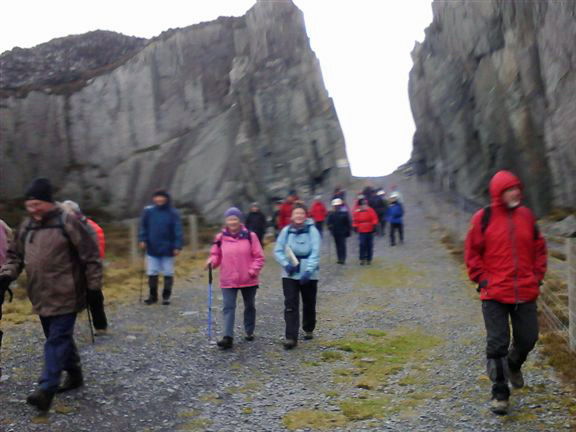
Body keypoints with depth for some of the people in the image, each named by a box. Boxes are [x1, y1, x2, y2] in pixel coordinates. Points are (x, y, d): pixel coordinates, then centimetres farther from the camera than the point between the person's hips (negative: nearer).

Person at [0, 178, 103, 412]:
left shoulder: (67, 223, -12)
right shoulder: (26, 226, 8)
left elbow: (90, 256, -10)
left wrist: (94, 287, -9)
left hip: (65, 296, -7)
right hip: (42, 296, 7)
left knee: (57, 340, -8)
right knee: (60, 338, 17)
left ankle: (47, 389, -10)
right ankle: (74, 374, 33)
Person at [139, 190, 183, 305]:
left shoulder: (173, 213, -7)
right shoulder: (148, 211, -2)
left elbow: (178, 230, -7)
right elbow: (143, 226, 8)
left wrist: (177, 246, -11)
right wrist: (143, 240, -1)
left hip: (167, 249, -2)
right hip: (152, 248, 2)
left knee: (168, 273, 6)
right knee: (152, 273, 8)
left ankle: (166, 296, 18)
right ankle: (153, 295, 22)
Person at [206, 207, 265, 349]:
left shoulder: (250, 236, -6)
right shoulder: (220, 238, -1)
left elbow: (259, 257, -3)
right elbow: (216, 256, 8)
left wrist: (253, 271, -13)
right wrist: (212, 261, -13)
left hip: (248, 280, 0)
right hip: (228, 280, 0)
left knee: (250, 306, 17)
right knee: (228, 307, -8)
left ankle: (249, 332, 35)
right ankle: (228, 337, -11)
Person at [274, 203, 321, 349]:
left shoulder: (312, 230, -8)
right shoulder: (286, 231, 0)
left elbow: (315, 253, -14)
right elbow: (278, 251, 3)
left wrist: (308, 270, -25)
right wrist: (286, 264, -14)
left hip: (308, 275, -1)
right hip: (289, 275, 1)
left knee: (309, 304, 16)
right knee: (290, 306, -7)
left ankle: (309, 330, 38)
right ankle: (291, 337, -7)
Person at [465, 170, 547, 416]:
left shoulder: (526, 216, 6)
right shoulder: (483, 218, -4)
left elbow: (539, 248, 15)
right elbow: (472, 253, 1)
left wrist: (537, 276, 7)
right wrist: (482, 279, -6)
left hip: (526, 294, 3)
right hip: (494, 294, -3)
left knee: (528, 339, 10)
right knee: (497, 344, -2)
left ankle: (514, 365, 44)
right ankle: (500, 394, 12)